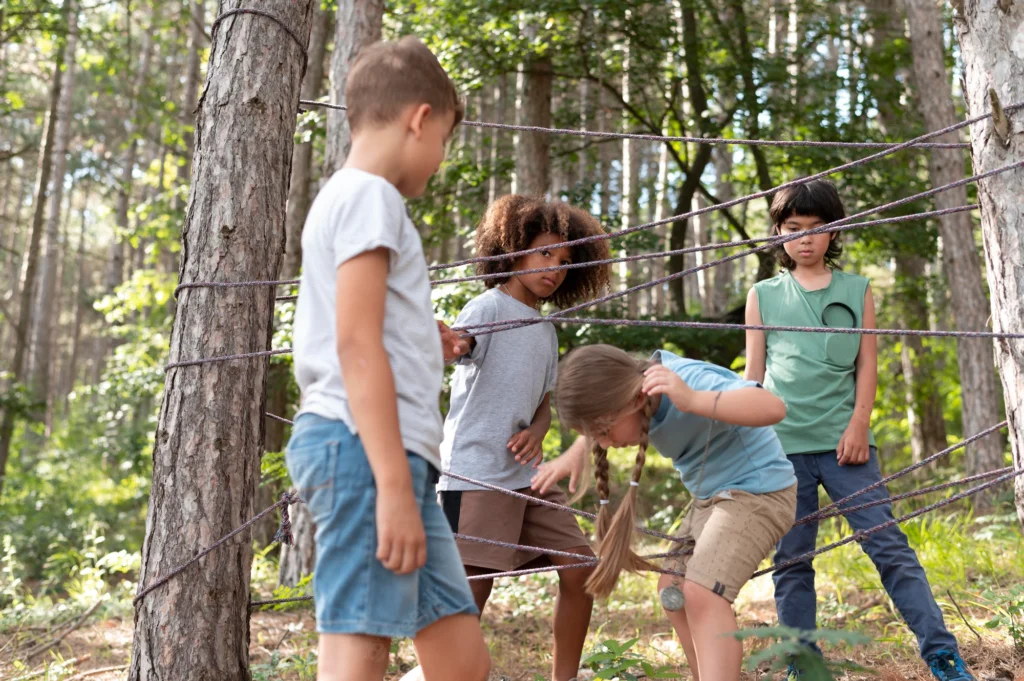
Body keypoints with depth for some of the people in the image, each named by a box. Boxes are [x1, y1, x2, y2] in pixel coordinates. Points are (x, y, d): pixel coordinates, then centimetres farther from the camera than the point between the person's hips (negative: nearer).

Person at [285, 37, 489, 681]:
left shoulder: (344, 195, 24)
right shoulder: (370, 195, -6)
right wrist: (395, 486, -21)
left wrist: (424, 345, 31)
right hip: (366, 446, -10)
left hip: (397, 452, 10)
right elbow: (355, 344, -17)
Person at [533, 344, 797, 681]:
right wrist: (575, 453, 4)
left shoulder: (691, 380, -29)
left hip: (759, 489, -9)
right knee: (673, 590, 10)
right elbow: (596, 417, 20)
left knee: (702, 592, -24)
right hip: (713, 495, 9)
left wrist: (693, 401, -53)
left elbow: (774, 407, -43)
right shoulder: (639, 381, -5)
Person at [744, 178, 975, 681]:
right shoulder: (763, 295, 12)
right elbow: (753, 374, 12)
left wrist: (858, 425, -6)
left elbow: (867, 365, 7)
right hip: (781, 445, 1)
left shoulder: (856, 290, 12)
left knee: (889, 545, -7)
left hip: (843, 441, -1)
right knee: (791, 561, 4)